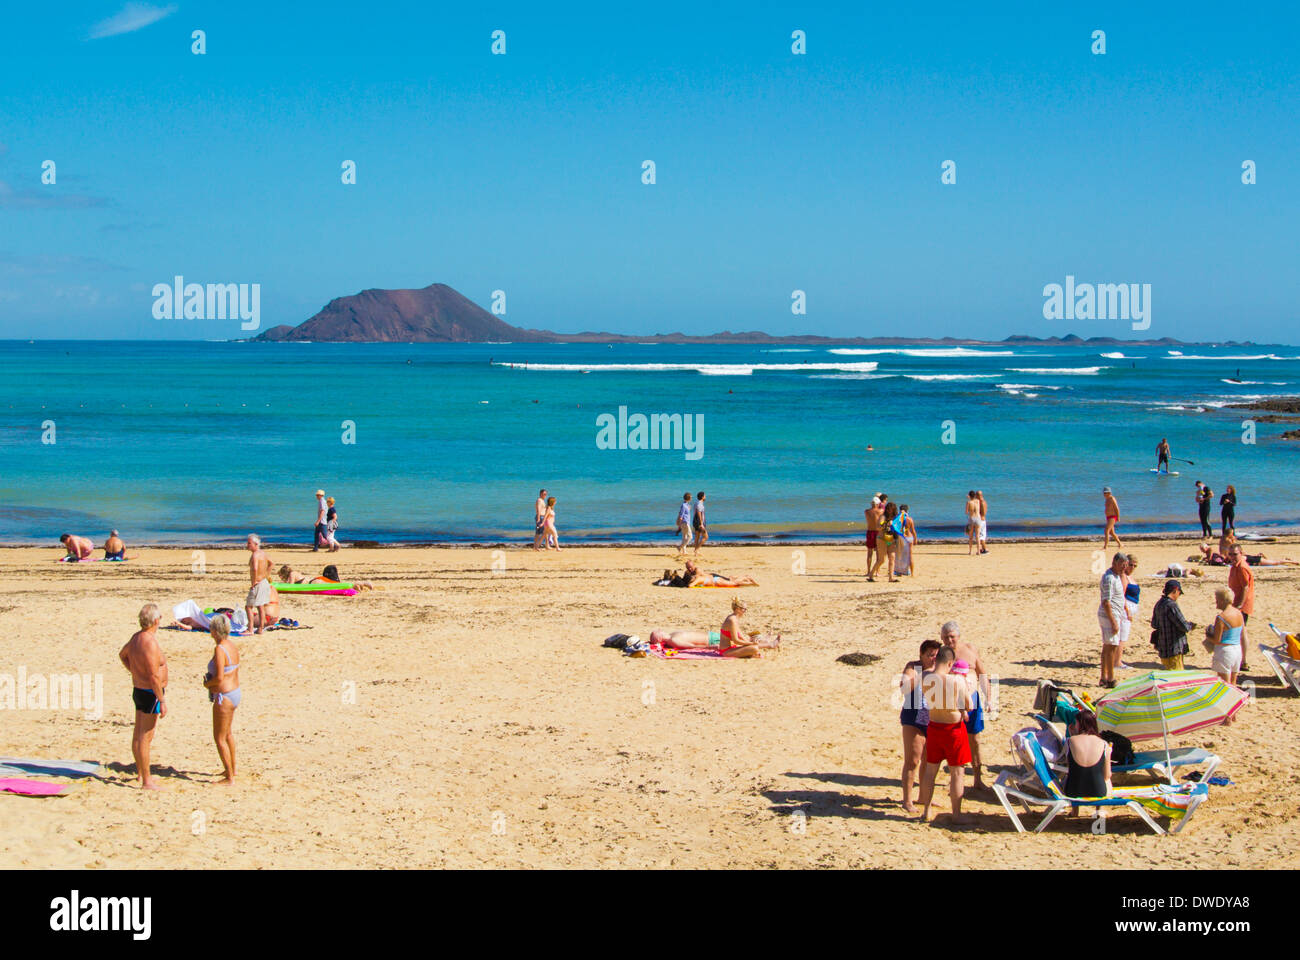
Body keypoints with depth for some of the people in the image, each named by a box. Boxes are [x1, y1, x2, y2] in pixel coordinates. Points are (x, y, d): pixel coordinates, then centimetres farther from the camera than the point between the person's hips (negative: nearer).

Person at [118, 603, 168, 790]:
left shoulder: (136, 637, 5)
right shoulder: (150, 643, -24)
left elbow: (122, 654, 26)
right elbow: (154, 676, -26)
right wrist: (162, 701, -21)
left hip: (138, 689, 10)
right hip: (151, 694, -10)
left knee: (138, 734, 18)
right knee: (145, 738, -5)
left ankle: (141, 772, 33)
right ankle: (147, 781, -1)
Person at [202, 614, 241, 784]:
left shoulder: (219, 650, -22)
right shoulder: (232, 646, 5)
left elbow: (219, 678, -27)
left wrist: (207, 683, -7)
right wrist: (211, 682, 6)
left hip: (224, 697, -10)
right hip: (235, 692, 10)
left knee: (219, 738, 2)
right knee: (227, 733, 27)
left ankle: (229, 777, 6)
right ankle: (232, 768, 41)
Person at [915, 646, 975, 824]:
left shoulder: (925, 681, -9)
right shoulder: (957, 681, -20)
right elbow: (969, 707, -11)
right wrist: (967, 690, 8)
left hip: (934, 727, 4)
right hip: (954, 728, -4)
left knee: (930, 770, 17)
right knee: (957, 772, 7)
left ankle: (926, 811, 25)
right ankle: (956, 815, 12)